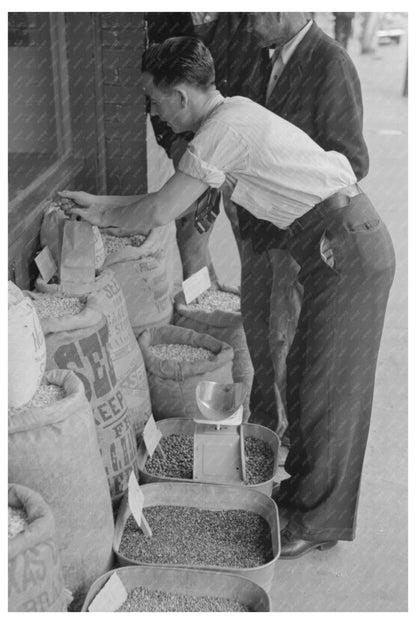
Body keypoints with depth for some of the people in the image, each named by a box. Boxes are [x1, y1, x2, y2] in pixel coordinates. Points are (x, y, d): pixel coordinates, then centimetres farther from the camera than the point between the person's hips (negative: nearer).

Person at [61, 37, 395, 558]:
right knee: (306, 378, 18)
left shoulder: (226, 127, -18)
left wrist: (102, 216, 4)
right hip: (339, 246, 10)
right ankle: (303, 482, 35)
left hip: (348, 249, -10)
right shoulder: (232, 116, 12)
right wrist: (103, 203, 17)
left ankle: (319, 522, 14)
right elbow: (178, 200, 18)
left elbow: (159, 212, -14)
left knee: (327, 387, 0)